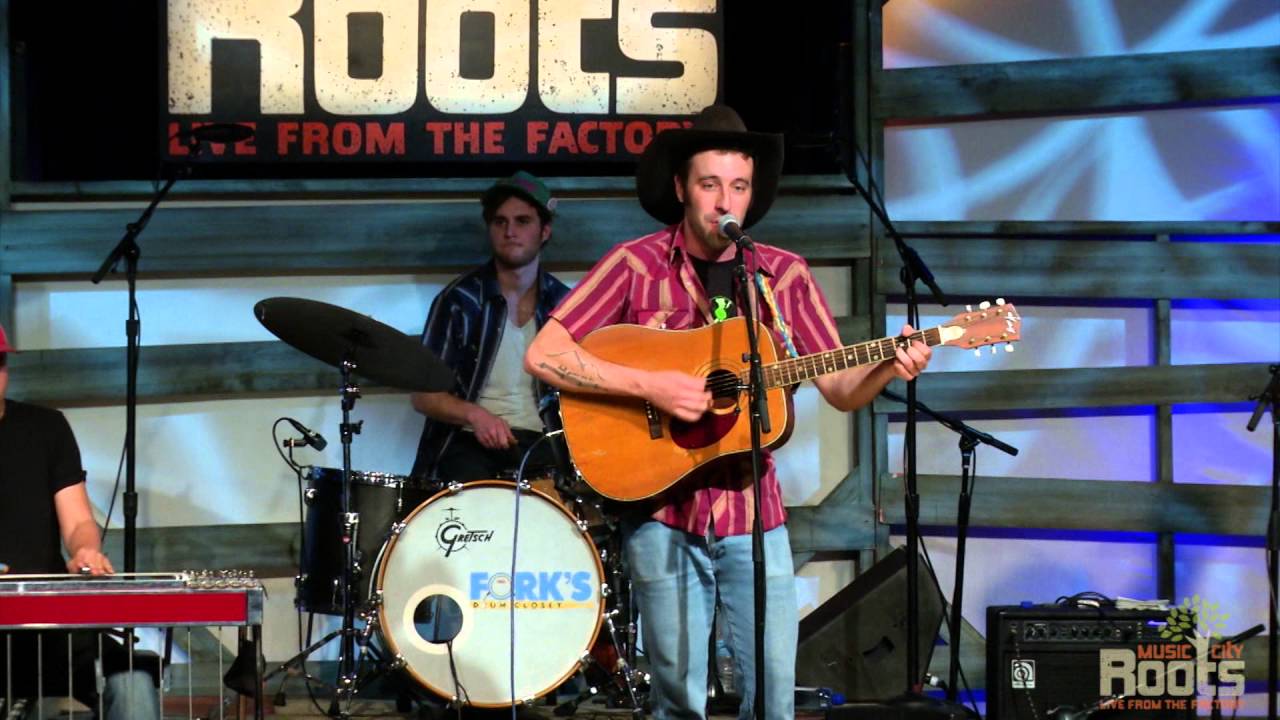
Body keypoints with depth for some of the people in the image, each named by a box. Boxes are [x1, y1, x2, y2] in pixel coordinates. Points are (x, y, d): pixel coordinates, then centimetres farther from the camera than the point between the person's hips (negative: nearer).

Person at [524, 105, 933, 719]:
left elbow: (842, 390, 9)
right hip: (662, 511, -2)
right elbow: (543, 356, -10)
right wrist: (649, 385, -18)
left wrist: (888, 368, -12)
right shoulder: (636, 266, -3)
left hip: (751, 510, 3)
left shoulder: (784, 276, 7)